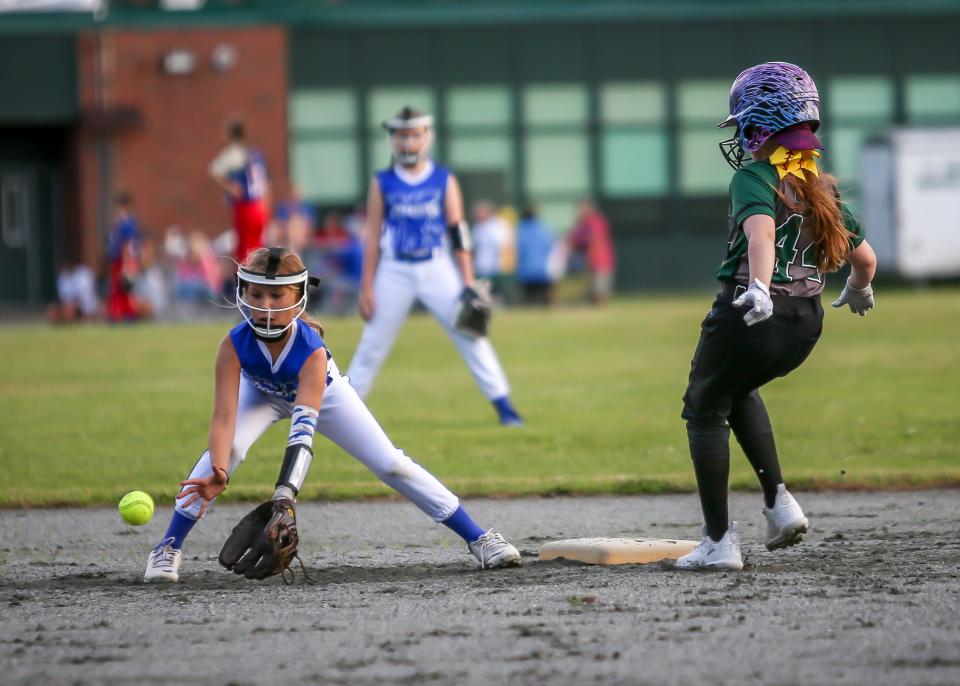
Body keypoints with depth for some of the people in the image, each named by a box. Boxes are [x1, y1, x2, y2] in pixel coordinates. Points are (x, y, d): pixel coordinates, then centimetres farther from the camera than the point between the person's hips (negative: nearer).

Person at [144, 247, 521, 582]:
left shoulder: (313, 351, -42)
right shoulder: (234, 345, -38)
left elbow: (303, 428, -50)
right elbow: (224, 418, -43)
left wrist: (285, 493, -63)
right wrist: (219, 473, -62)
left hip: (323, 392, -1)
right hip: (262, 394, 1)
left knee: (391, 464, -7)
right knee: (224, 447, -28)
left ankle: (477, 538, 4)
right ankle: (168, 548, -17)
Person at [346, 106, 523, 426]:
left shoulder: (445, 181, 3)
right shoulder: (382, 183, 3)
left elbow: (458, 233, 1)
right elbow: (372, 237, 3)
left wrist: (468, 284, -5)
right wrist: (366, 288, -1)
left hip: (437, 270, 0)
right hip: (395, 273, 0)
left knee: (470, 336, -5)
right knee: (372, 344, 3)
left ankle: (504, 406, -1)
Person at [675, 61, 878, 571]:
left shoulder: (755, 178, -10)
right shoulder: (822, 187, 11)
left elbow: (761, 232, -31)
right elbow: (865, 258, 16)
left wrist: (760, 287, -48)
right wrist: (858, 292, 38)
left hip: (749, 314, -7)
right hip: (806, 322, 7)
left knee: (704, 410, 11)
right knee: (739, 390, 32)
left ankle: (719, 542, 6)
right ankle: (779, 500, 16)